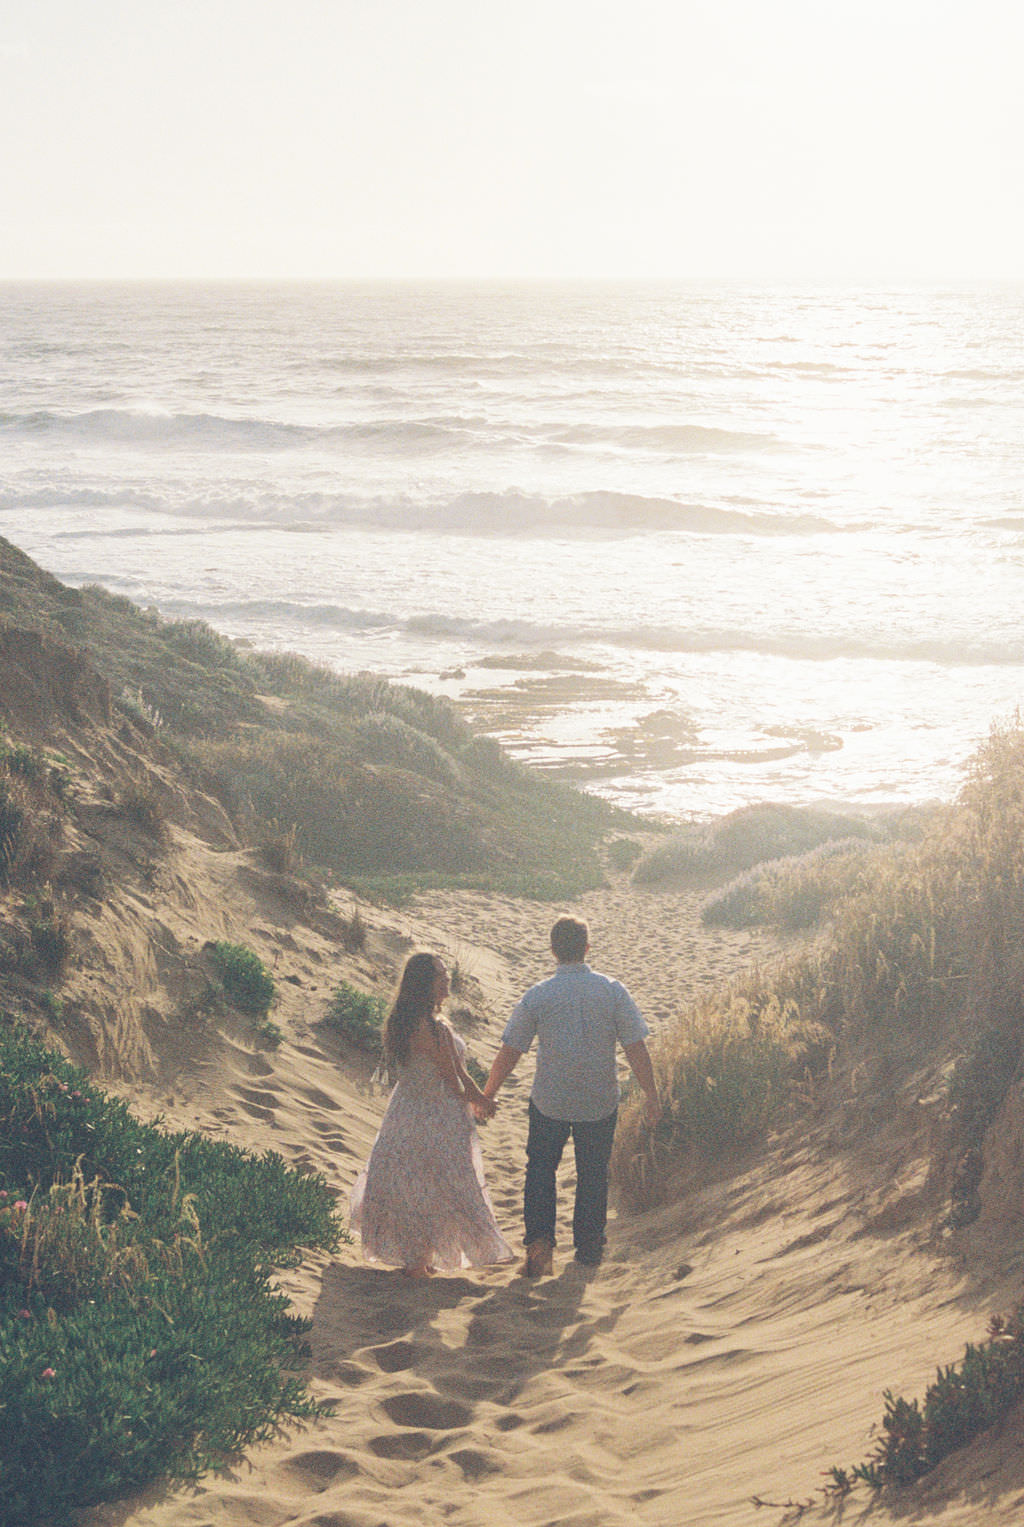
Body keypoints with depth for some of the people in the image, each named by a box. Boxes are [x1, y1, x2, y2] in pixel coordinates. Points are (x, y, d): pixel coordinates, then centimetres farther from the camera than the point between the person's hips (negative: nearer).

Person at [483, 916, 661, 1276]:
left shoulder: (537, 996, -11)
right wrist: (652, 1096, 1)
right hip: (600, 1104, 1)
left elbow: (509, 1052, -6)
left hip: (549, 1101, -1)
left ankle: (539, 1241, 2)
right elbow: (636, 1048, -9)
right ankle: (589, 1250, 28)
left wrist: (486, 1096, 6)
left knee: (541, 1169, 17)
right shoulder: (612, 991, -9)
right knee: (593, 1174, 17)